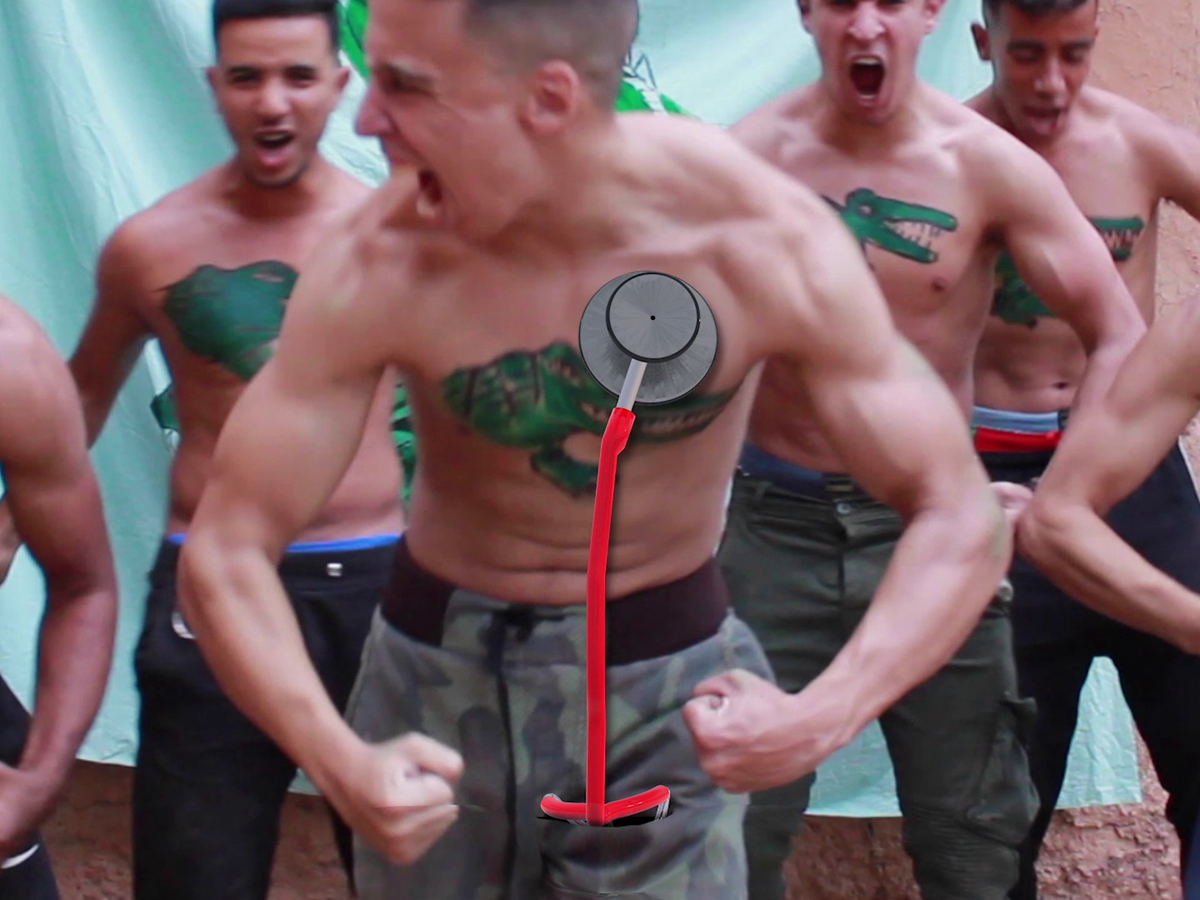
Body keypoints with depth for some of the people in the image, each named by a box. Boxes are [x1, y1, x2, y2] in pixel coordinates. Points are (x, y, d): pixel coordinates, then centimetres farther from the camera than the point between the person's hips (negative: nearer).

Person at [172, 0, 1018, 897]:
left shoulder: (767, 240, -22)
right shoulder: (379, 267, -22)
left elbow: (961, 516, -19)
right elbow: (226, 551, -18)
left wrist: (820, 717, -36)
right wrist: (337, 759, -36)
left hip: (667, 683, 0)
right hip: (441, 672, 1)